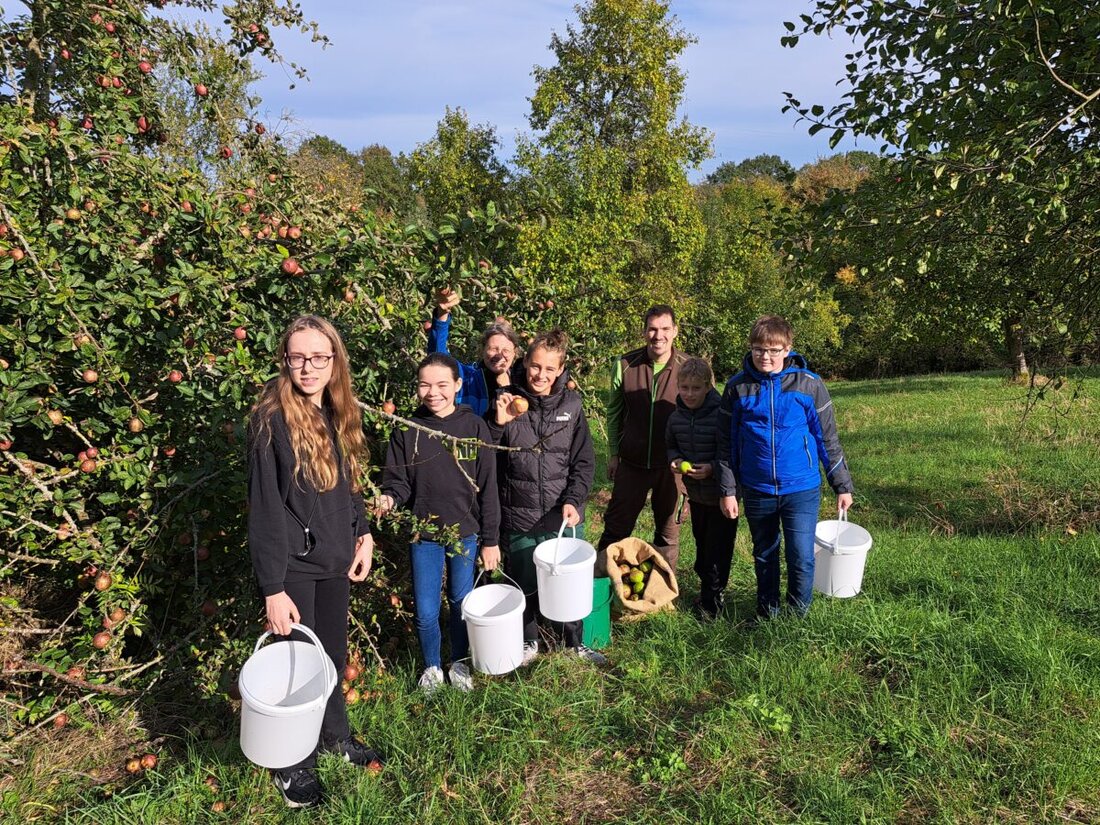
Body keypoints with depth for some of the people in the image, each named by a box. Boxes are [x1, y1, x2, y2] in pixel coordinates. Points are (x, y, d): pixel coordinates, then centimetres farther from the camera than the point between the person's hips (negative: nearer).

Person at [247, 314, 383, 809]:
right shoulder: (272, 419, -18)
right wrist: (273, 587, -19)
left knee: (333, 655, 20)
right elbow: (265, 507, -19)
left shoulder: (338, 414, 4)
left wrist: (362, 534, 7)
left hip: (334, 560, 6)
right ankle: (293, 764, 30)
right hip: (293, 565, -6)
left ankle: (336, 738, 42)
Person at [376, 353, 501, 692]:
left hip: (465, 533, 0)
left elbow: (487, 488, -4)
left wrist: (490, 540, -3)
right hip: (424, 534, 0)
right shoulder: (407, 431, -4)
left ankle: (459, 664, 38)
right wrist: (389, 498, -23)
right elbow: (398, 480, 1)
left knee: (462, 603, 15)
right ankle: (432, 666, 32)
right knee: (425, 611, 5)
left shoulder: (474, 427, -7)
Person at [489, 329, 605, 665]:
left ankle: (574, 642, 36)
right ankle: (528, 641, 37)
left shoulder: (571, 404, -1)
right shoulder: (508, 402, -5)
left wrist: (573, 501, -11)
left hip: (564, 517, 1)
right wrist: (498, 424, -20)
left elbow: (584, 462, 2)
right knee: (523, 585, 13)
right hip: (519, 518, -1)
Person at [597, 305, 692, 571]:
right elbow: (614, 412, 6)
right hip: (632, 462, 1)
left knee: (668, 530, 15)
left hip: (671, 466, 0)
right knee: (616, 528, 9)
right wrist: (613, 453, 6)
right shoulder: (624, 365, -4)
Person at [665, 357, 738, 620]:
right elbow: (671, 445, 15)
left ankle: (712, 599, 16)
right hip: (695, 492, 6)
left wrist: (713, 468, -28)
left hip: (722, 493, -6)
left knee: (718, 547, 2)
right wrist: (674, 460, -6)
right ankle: (707, 586, 37)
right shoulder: (676, 417, -2)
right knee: (701, 543, 19)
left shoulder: (722, 415, -21)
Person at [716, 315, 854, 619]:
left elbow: (828, 440, 2)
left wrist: (842, 485, 5)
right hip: (756, 492, 2)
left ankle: (798, 615, 19)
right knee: (764, 557, 16)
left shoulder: (809, 385, -6)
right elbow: (726, 444, 3)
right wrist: (728, 490, 0)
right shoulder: (738, 387, -2)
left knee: (801, 558, -4)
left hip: (802, 490, -2)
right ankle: (767, 615, 34)